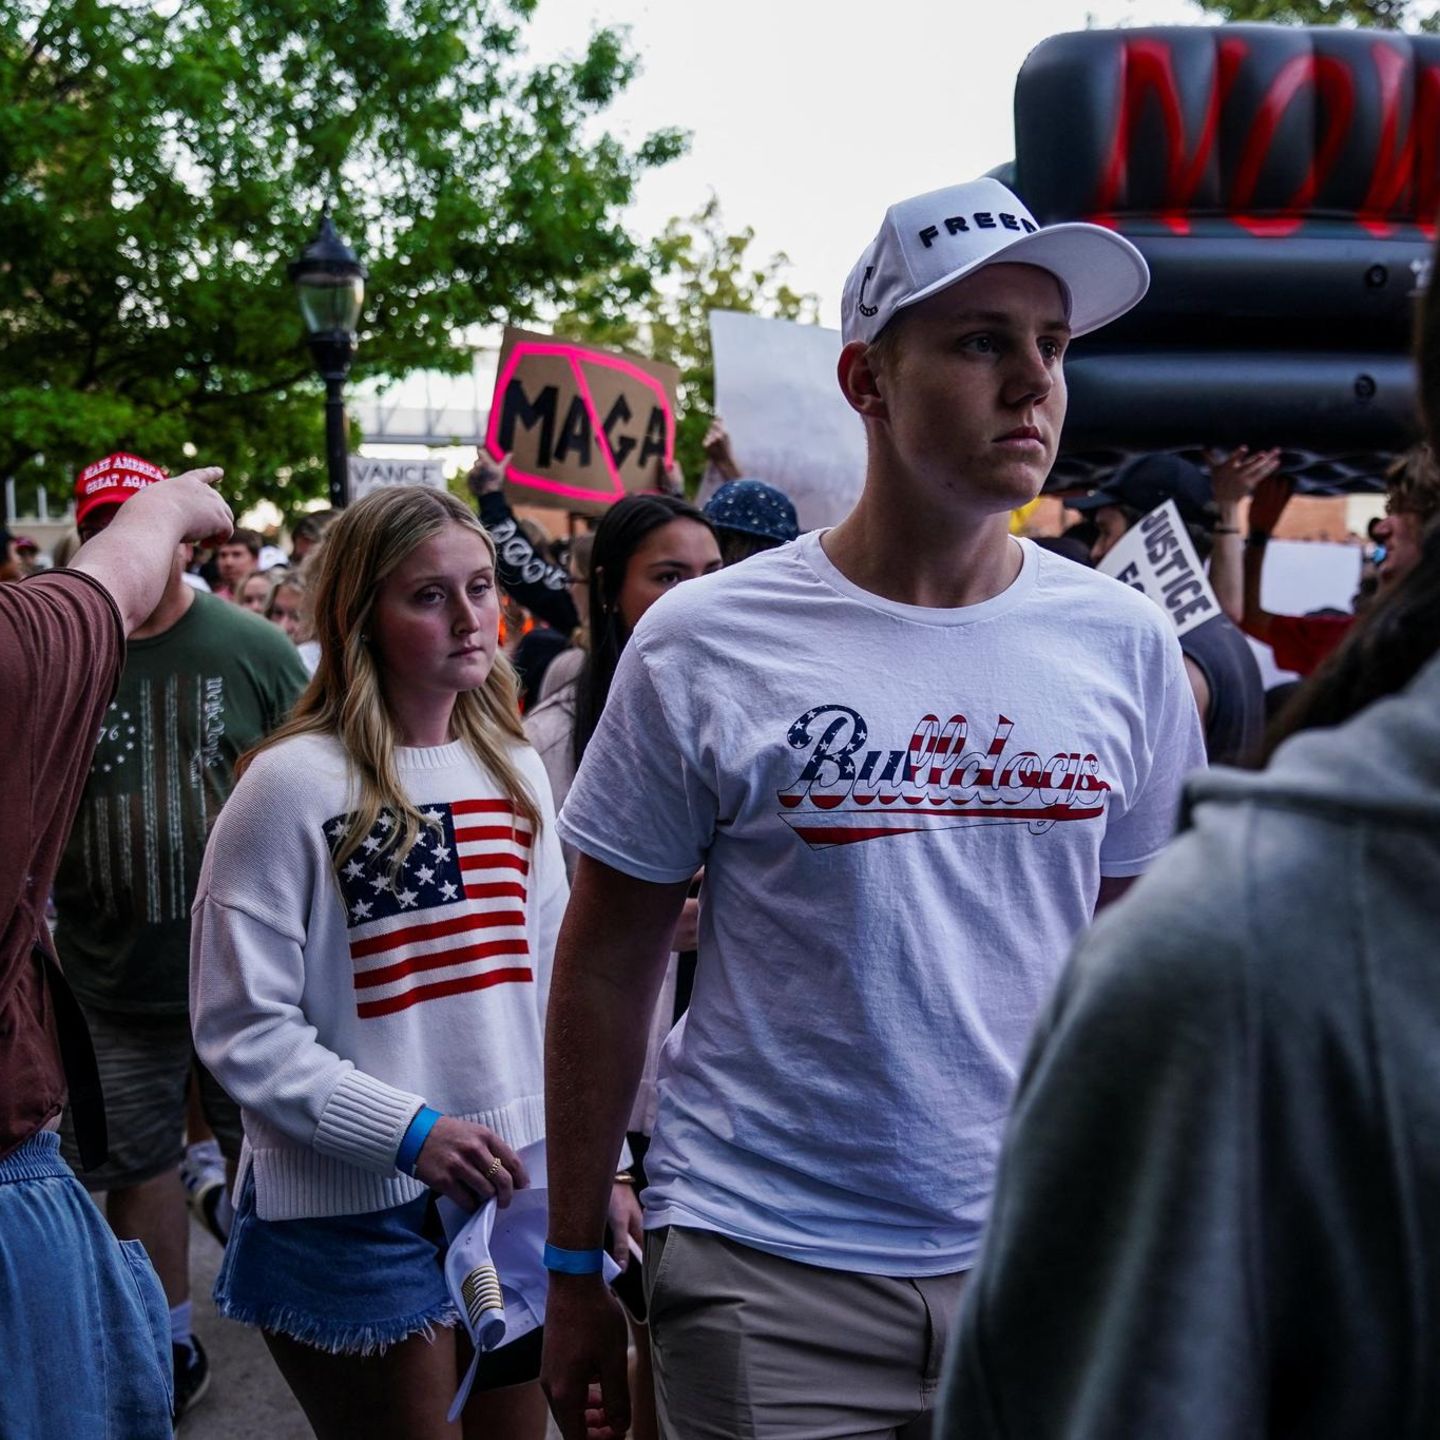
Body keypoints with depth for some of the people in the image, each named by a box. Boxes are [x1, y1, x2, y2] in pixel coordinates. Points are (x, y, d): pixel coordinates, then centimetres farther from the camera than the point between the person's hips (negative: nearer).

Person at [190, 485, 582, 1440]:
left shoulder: (516, 770, 4)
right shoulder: (295, 784, -13)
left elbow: (551, 984, 9)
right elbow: (241, 1027, -14)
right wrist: (409, 1129, -22)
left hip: (515, 1186, 6)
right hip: (355, 1211, -5)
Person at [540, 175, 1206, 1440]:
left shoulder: (1123, 643, -1)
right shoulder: (704, 645, -9)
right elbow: (607, 967, -3)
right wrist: (573, 1267, 0)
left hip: (1038, 1255, 3)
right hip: (765, 1270, -3)